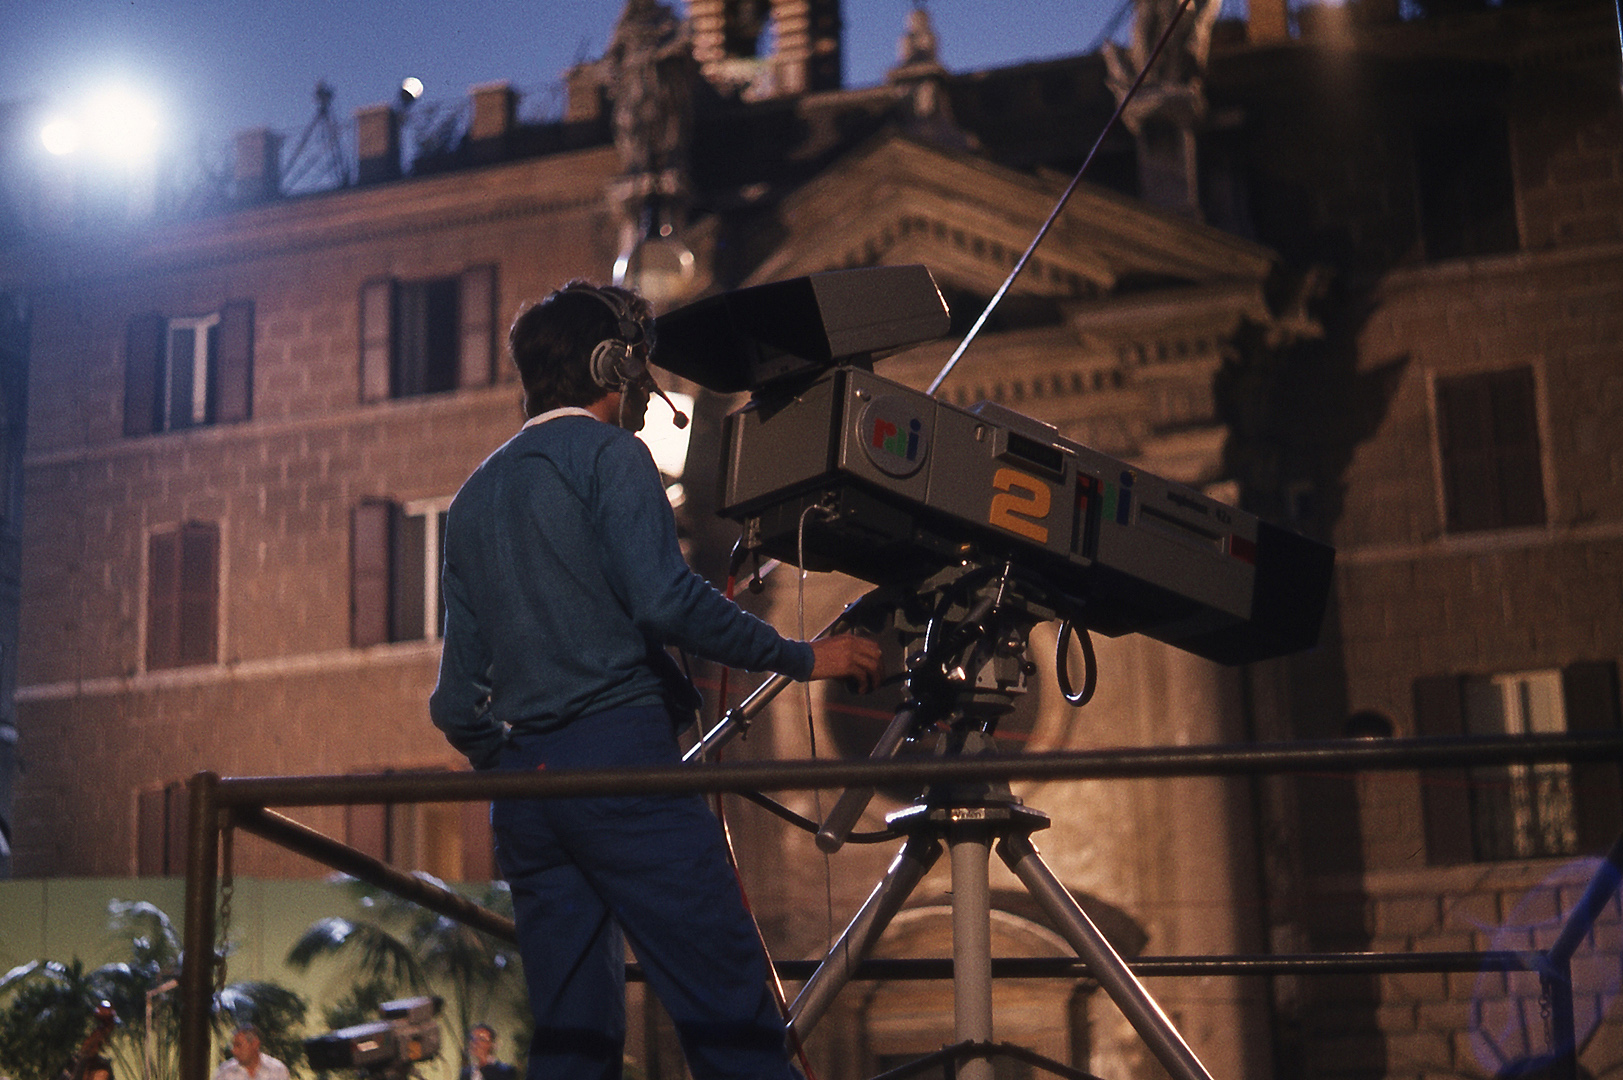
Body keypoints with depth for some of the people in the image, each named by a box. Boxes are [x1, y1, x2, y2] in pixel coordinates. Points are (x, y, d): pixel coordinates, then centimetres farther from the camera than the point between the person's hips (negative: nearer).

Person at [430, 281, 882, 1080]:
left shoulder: (473, 496, 22)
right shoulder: (607, 453, 1)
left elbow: (457, 695, 19)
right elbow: (663, 599, -15)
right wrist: (801, 657, -7)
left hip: (521, 777, 8)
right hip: (618, 752, -7)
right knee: (731, 1014, -10)